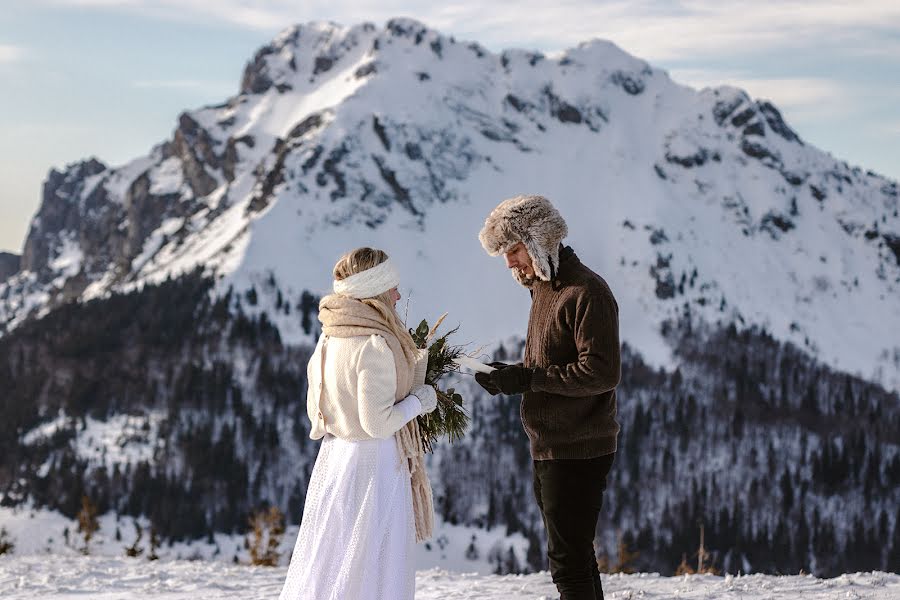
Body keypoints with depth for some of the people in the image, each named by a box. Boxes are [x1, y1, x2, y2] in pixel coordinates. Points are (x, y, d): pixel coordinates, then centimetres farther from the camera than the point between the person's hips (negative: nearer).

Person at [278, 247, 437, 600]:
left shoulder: (329, 336, 4)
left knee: (327, 558, 16)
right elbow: (378, 422, -22)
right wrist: (419, 400, -6)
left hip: (334, 453, 8)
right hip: (374, 462, -8)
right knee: (371, 568, 1)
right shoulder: (375, 345, -20)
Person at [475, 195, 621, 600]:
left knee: (568, 561, -8)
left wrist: (528, 378, -22)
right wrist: (509, 377, 2)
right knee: (575, 556, 17)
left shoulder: (586, 292, -16)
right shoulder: (543, 287, 15)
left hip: (577, 453, -10)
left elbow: (602, 372, -23)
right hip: (549, 449, 10)